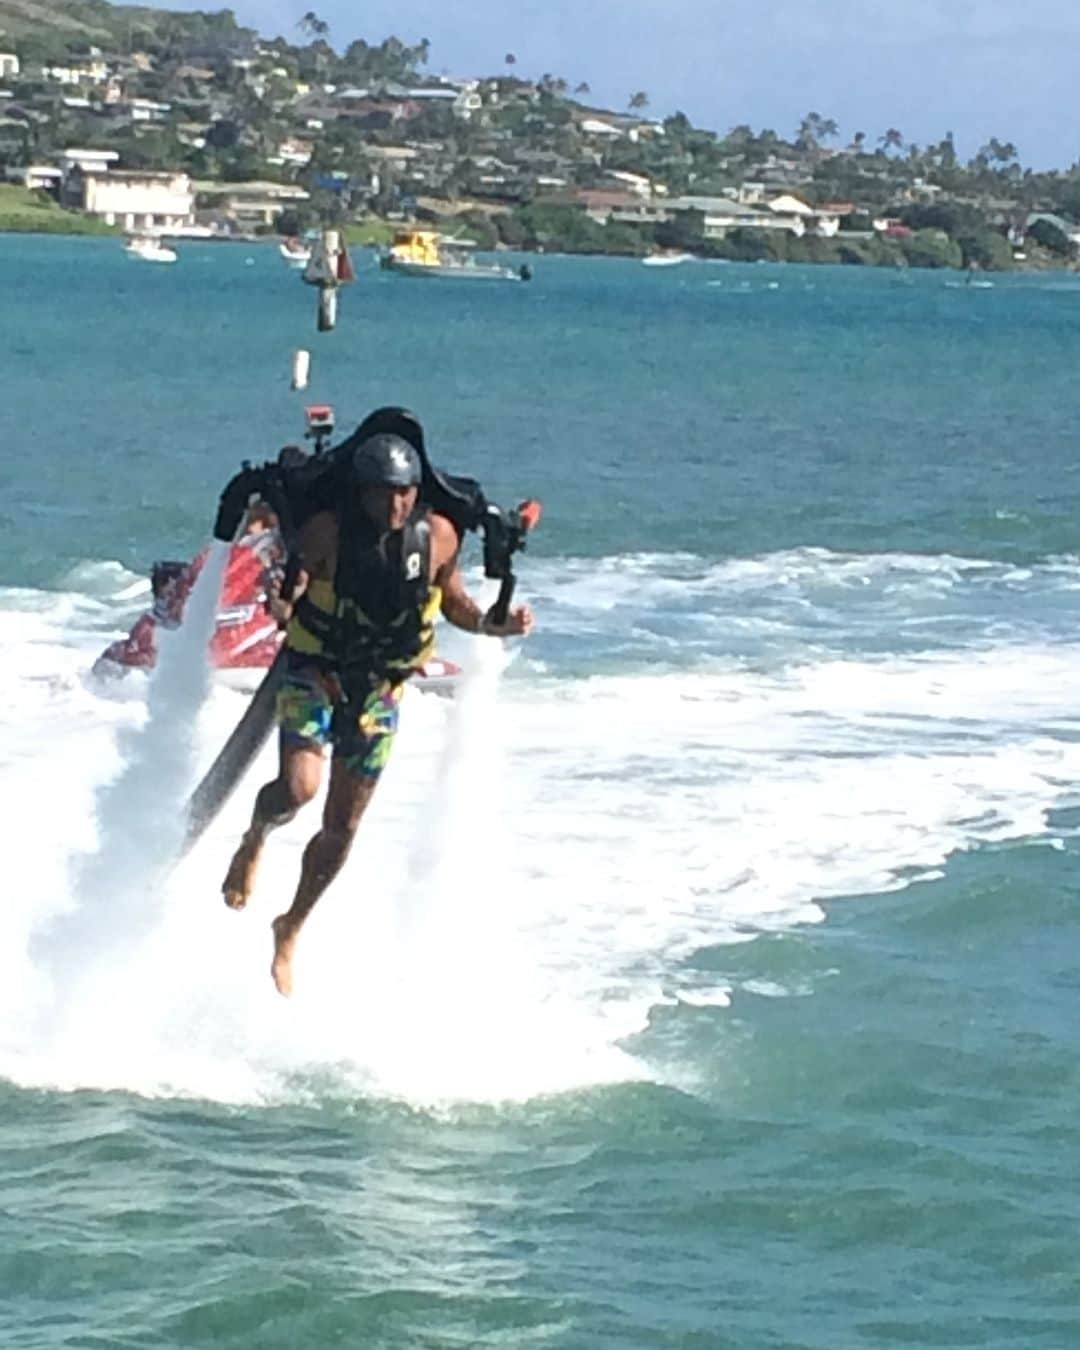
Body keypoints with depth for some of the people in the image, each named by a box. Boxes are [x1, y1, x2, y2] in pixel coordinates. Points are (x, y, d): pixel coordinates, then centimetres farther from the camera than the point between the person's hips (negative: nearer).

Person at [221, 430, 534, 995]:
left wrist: (496, 625, -12)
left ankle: (290, 929, 31)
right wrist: (281, 603, -39)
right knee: (299, 786, -26)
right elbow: (287, 598, -15)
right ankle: (253, 841, 10)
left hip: (379, 687, 3)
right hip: (314, 671, -3)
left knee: (342, 827, 7)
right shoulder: (328, 532, -18)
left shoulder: (438, 537, -10)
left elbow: (454, 604, 6)